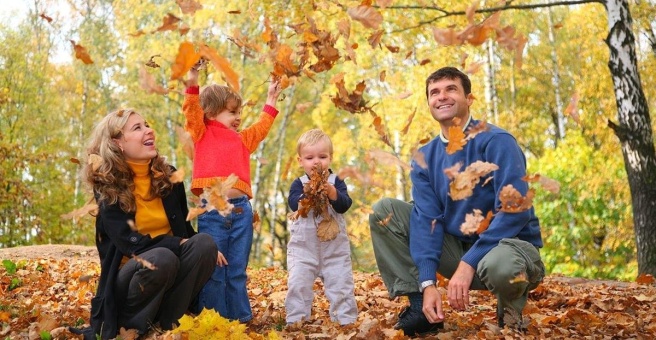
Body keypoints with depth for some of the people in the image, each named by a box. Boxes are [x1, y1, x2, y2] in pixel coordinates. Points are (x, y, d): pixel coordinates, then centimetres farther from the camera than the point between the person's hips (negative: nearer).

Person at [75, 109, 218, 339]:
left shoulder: (168, 175, 4)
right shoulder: (107, 187, -10)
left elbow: (184, 228, 12)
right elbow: (131, 243, -20)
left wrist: (202, 248, -9)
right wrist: (180, 245, -22)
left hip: (173, 271, 5)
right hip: (132, 272, -5)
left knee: (204, 243, -25)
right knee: (162, 257, -37)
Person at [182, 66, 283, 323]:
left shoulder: (242, 139, 22)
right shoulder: (202, 134, 7)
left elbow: (261, 127, 36)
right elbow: (193, 112, -6)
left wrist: (271, 101, 39)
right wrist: (192, 82, -16)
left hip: (241, 210, 5)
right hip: (211, 210, -5)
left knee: (237, 270, 10)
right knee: (212, 270, 1)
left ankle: (240, 318, 18)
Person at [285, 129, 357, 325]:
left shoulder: (336, 182, 1)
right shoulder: (298, 184, 1)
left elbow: (345, 205, -12)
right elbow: (293, 203, -17)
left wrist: (333, 194, -31)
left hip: (335, 247, 0)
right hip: (303, 246, 0)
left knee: (341, 284, 3)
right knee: (298, 284, -3)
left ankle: (345, 319, 13)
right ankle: (295, 320, 7)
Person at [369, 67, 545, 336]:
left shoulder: (496, 142, -15)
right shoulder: (425, 158, 2)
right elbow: (427, 218, -7)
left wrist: (468, 263, -28)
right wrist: (427, 283, -21)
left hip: (509, 244, -5)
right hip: (457, 246, 5)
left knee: (500, 264, -42)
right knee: (384, 210, -6)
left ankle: (512, 313, -5)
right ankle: (419, 306, -8)